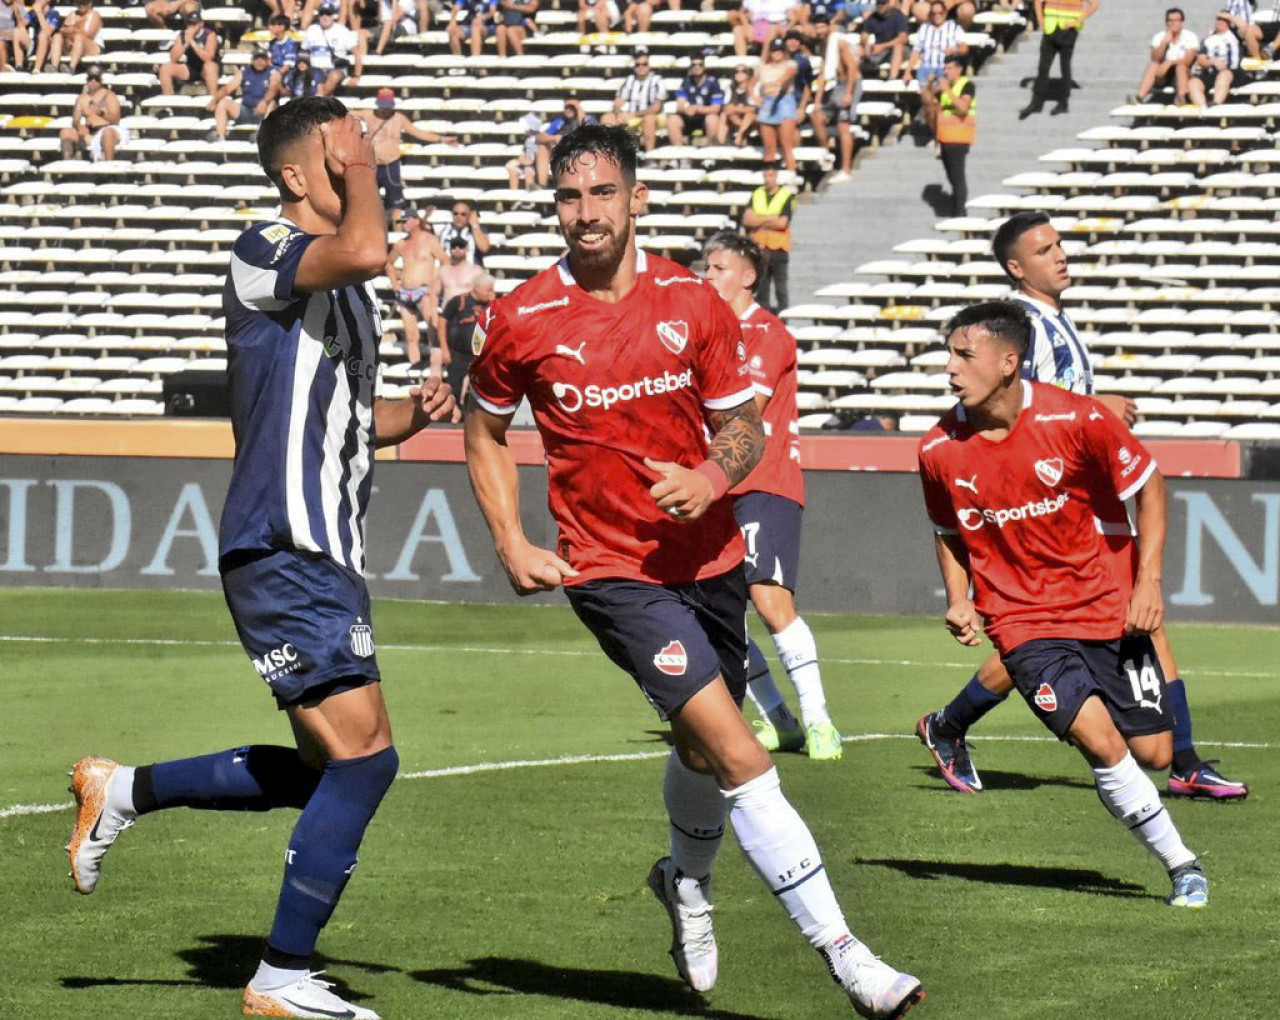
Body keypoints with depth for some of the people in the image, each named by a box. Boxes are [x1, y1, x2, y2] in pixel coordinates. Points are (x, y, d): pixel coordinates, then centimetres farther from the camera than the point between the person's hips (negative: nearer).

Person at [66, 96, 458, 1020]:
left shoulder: (345, 288, 19)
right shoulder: (265, 254, -11)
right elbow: (365, 251, -32)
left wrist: (411, 415, 11)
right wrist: (359, 172, -14)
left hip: (325, 554, 10)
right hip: (284, 553, -10)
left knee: (326, 770, 14)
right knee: (362, 755, -12)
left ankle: (122, 792, 26)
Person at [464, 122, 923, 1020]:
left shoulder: (695, 305, -1)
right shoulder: (521, 322, -6)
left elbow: (746, 426, 6)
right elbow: (485, 431, 11)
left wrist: (712, 477, -16)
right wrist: (513, 548, 0)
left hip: (708, 558, 4)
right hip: (610, 569, -4)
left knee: (704, 751, 20)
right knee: (739, 755, -16)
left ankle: (687, 882, 53)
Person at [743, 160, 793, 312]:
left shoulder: (788, 196, -4)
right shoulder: (756, 195, 10)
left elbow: (782, 223, -14)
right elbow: (747, 220, -1)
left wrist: (759, 221, -6)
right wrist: (769, 218, -12)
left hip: (778, 249, -4)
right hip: (759, 248, 4)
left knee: (781, 289, -1)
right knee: (761, 289, 9)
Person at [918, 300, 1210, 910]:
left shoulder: (1077, 420, -14)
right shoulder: (940, 450, -6)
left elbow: (1148, 486, -1)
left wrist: (1148, 582, -7)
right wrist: (958, 602, -2)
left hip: (1109, 608, 0)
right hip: (1022, 620, 0)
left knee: (1152, 753, -2)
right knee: (1100, 742, -20)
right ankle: (1181, 865, -3)